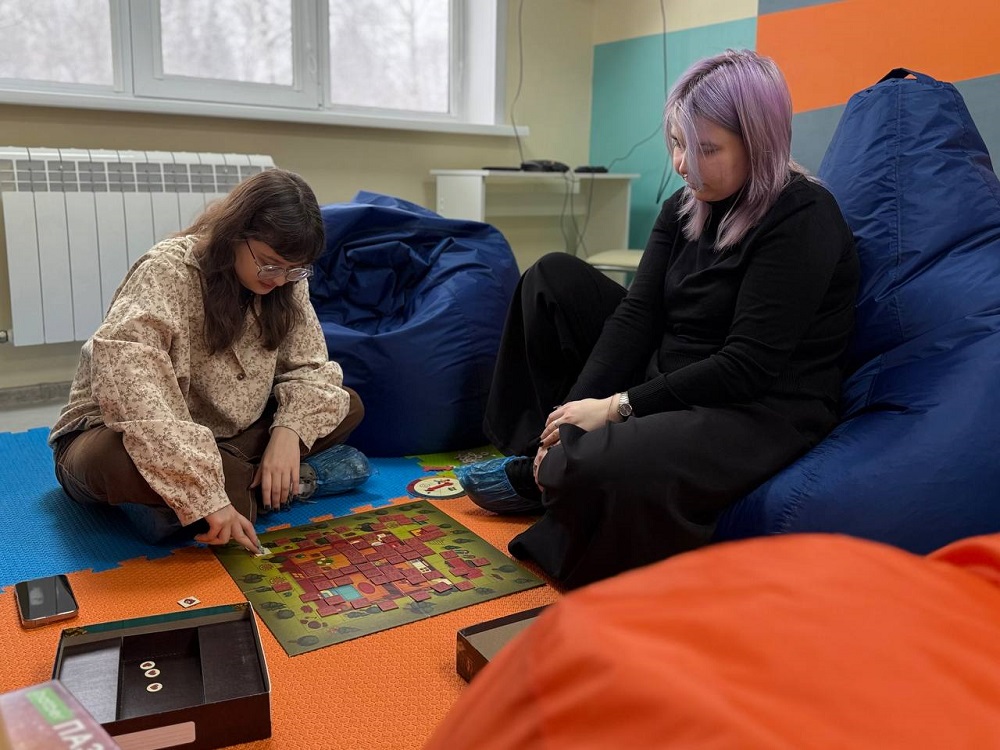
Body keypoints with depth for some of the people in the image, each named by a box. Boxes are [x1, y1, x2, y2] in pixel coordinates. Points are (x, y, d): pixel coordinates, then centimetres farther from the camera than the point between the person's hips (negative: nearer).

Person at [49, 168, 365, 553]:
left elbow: (311, 366, -3)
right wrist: (202, 491, -44)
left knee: (347, 407, -10)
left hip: (220, 440, 6)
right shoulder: (168, 270, -24)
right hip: (107, 437, -6)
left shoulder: (286, 283, -5)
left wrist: (289, 432, -25)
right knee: (121, 463, -42)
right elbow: (124, 377, -38)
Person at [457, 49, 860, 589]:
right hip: (666, 378, 8)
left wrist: (618, 406, -22)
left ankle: (540, 476, -2)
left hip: (762, 409, -8)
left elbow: (749, 366, -23)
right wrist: (572, 417, -14)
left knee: (605, 466, -38)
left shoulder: (803, 220, -17)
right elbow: (636, 315, -3)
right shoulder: (684, 207, 5)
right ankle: (546, 453, 1)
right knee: (554, 278, 8)